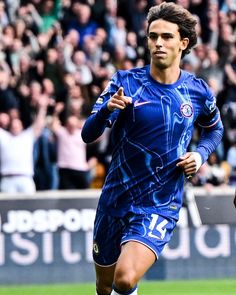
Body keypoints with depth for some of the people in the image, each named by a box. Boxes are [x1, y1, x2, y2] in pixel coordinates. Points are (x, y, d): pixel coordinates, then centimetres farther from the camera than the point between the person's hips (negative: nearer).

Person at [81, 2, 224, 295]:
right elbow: (87, 134, -12)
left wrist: (200, 154, -2)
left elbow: (214, 129, 19)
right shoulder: (125, 82, -6)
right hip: (114, 201, 2)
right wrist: (107, 109, -33)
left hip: (159, 206, -2)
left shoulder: (198, 93, -2)